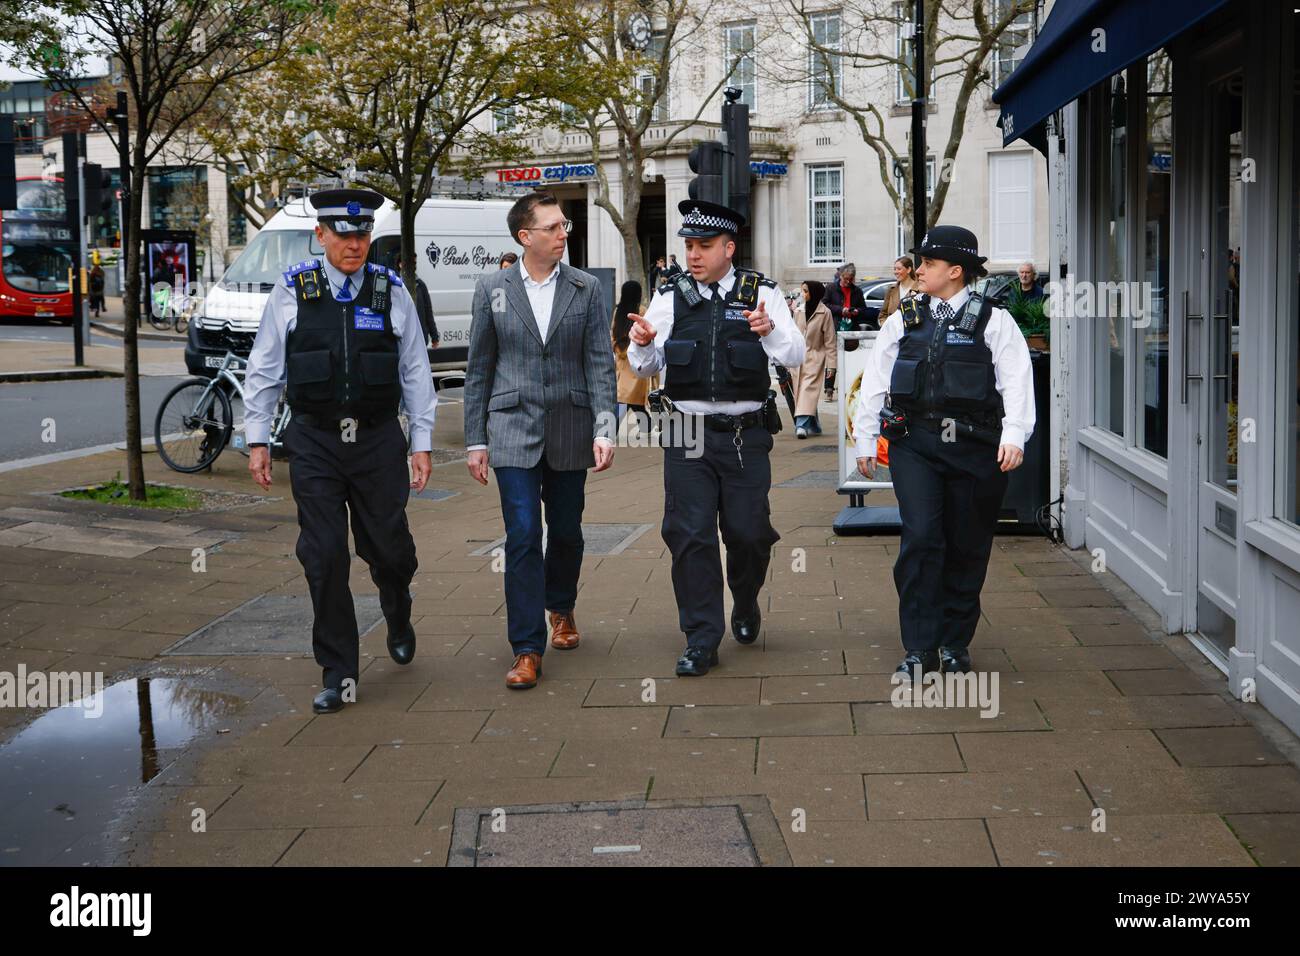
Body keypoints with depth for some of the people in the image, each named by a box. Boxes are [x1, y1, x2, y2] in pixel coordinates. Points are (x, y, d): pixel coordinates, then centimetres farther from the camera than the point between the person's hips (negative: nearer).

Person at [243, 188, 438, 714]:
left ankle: (398, 619, 42)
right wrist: (257, 439, 3)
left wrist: (422, 443, 4)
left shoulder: (391, 290, 3)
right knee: (324, 558, 0)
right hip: (314, 442, 0)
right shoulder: (292, 290, 1)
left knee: (389, 549, 7)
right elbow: (263, 369, 5)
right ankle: (338, 674, 12)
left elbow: (416, 371, 6)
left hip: (379, 439, 1)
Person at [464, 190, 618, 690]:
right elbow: (478, 369, 5)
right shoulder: (492, 289, 2)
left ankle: (561, 608, 39)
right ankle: (527, 649, -3)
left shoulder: (586, 288, 3)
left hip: (569, 431, 2)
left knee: (566, 531, 12)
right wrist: (476, 440, 2)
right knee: (523, 535, -8)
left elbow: (600, 364, 1)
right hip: (513, 429, -1)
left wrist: (604, 429, -10)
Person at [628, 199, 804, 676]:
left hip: (746, 435, -1)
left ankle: (745, 604, 34)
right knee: (689, 535, -2)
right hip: (687, 436, 1)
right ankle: (701, 641, 7)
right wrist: (643, 344, -19)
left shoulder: (761, 293, 1)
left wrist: (771, 331, -25)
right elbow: (645, 367, 3)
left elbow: (796, 356, -5)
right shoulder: (670, 296, 4)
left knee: (748, 532, 2)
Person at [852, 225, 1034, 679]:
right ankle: (919, 648, -3)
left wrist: (1014, 436, -18)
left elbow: (1017, 381, -5)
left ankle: (954, 644, 22)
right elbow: (874, 381, 15)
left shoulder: (993, 321, 4)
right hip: (915, 445, 1)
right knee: (920, 539, -10)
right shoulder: (904, 319, 12)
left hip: (975, 449, -1)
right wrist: (865, 441, 12)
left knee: (968, 548, 6)